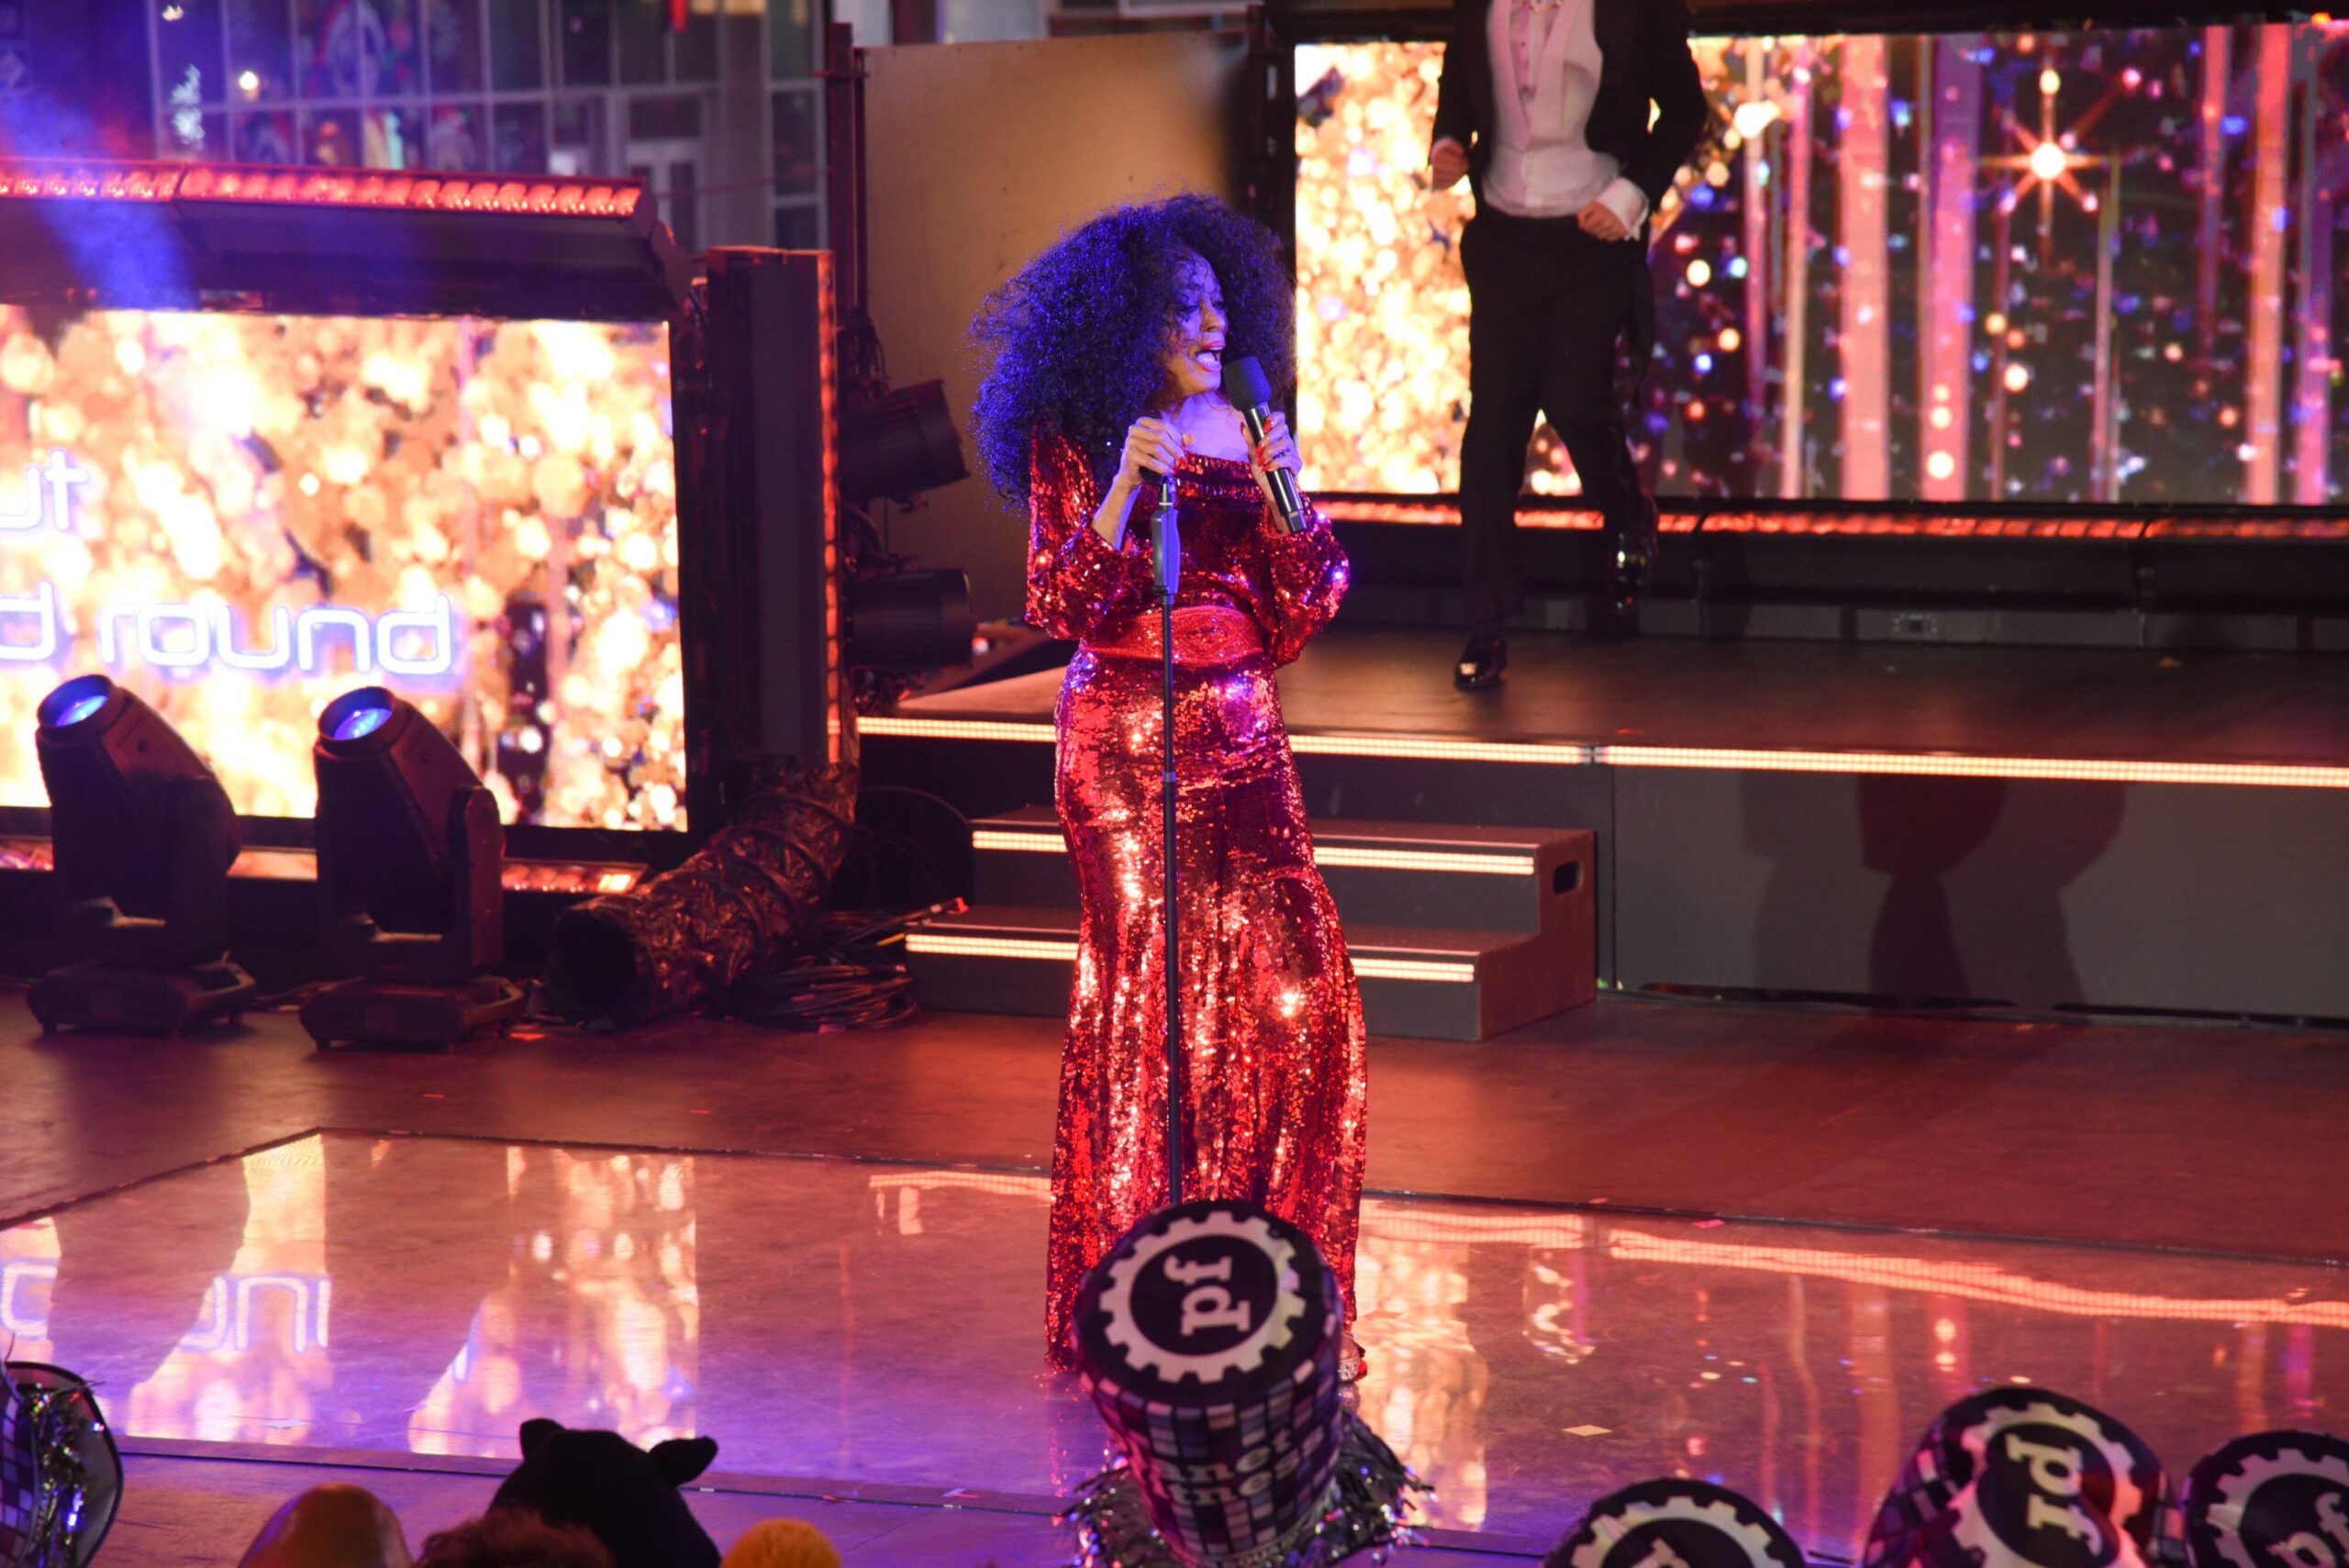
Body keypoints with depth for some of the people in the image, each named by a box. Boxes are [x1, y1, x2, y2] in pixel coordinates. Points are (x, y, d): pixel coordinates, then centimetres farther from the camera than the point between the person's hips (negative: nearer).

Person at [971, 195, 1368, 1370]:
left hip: (1238, 729, 4)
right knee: (1145, 986, -4)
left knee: (1292, 983, -4)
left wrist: (1284, 498, -7)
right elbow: (1060, 606, -9)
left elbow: (1299, 613, 8)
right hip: (1119, 731, -4)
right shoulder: (1075, 444, -2)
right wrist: (1125, 490, -20)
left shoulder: (1246, 432, 10)